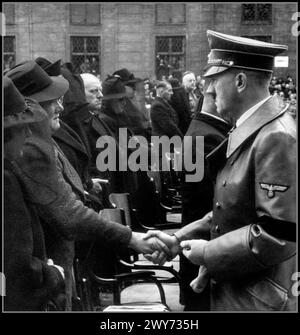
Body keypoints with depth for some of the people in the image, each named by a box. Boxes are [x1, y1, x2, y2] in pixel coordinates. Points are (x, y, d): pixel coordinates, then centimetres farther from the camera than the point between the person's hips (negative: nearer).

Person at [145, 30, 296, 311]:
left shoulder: (276, 137, -21)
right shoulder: (247, 131, 9)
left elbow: (279, 234, -25)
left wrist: (209, 253, -17)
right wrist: (185, 235, 8)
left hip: (256, 301, -8)